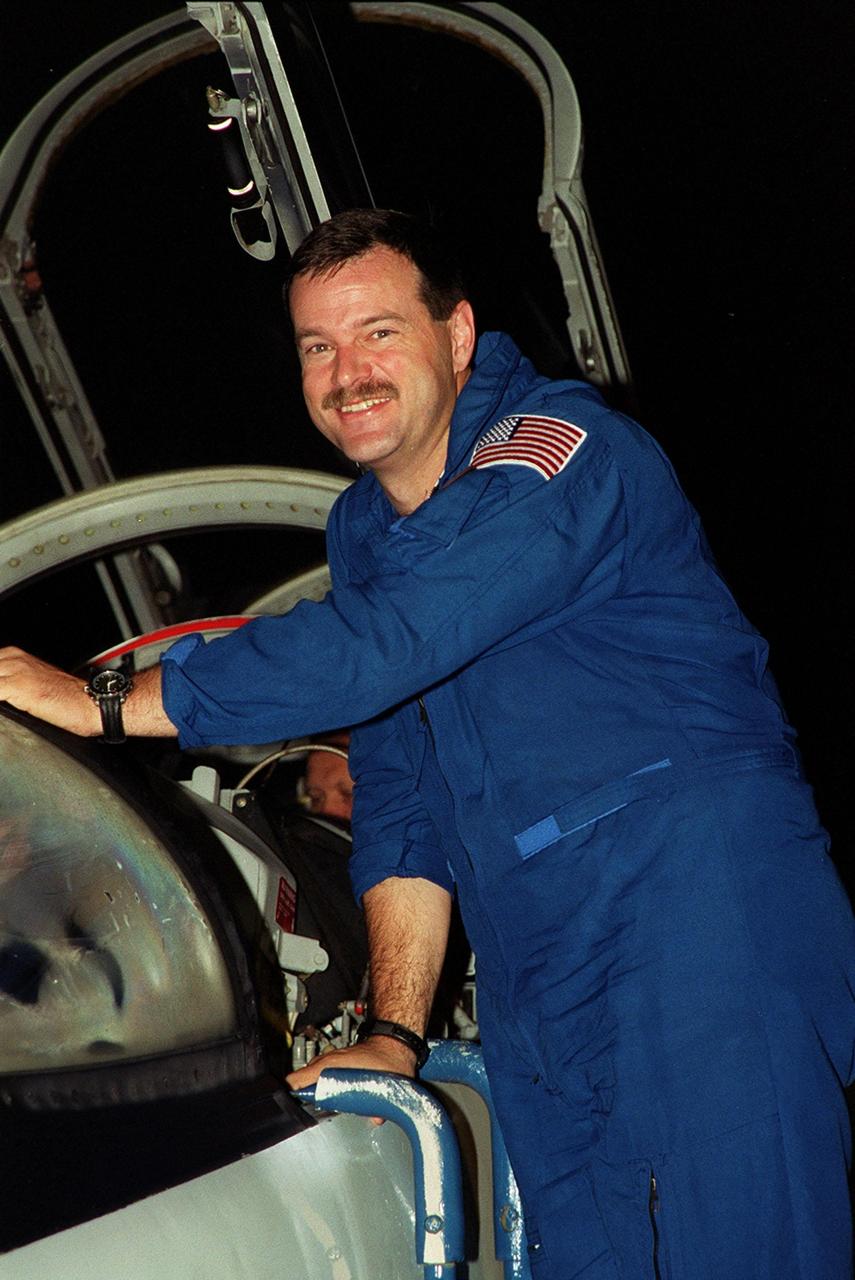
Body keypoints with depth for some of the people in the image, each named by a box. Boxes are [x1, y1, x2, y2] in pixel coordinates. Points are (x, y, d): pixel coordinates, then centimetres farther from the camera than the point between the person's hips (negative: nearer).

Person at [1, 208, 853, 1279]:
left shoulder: (561, 453, -12)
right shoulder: (363, 529, 15)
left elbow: (378, 646, -23)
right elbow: (398, 796, 16)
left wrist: (101, 703, -17)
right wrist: (394, 1028, 7)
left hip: (704, 916, -7)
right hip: (534, 980, 7)